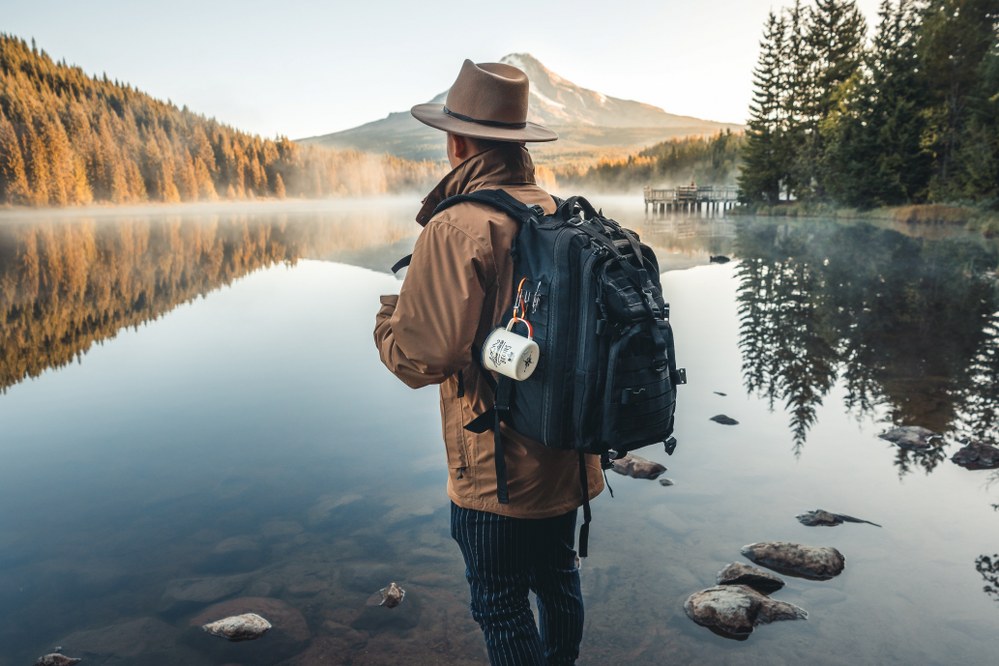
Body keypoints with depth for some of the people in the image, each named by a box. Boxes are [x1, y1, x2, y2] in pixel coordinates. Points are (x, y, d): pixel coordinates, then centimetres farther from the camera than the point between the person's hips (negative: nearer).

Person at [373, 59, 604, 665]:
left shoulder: (456, 228, -19)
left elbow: (423, 358, -21)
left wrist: (388, 319, -1)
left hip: (498, 466, -7)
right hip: (568, 454, 8)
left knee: (502, 606, 11)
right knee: (559, 580, 25)